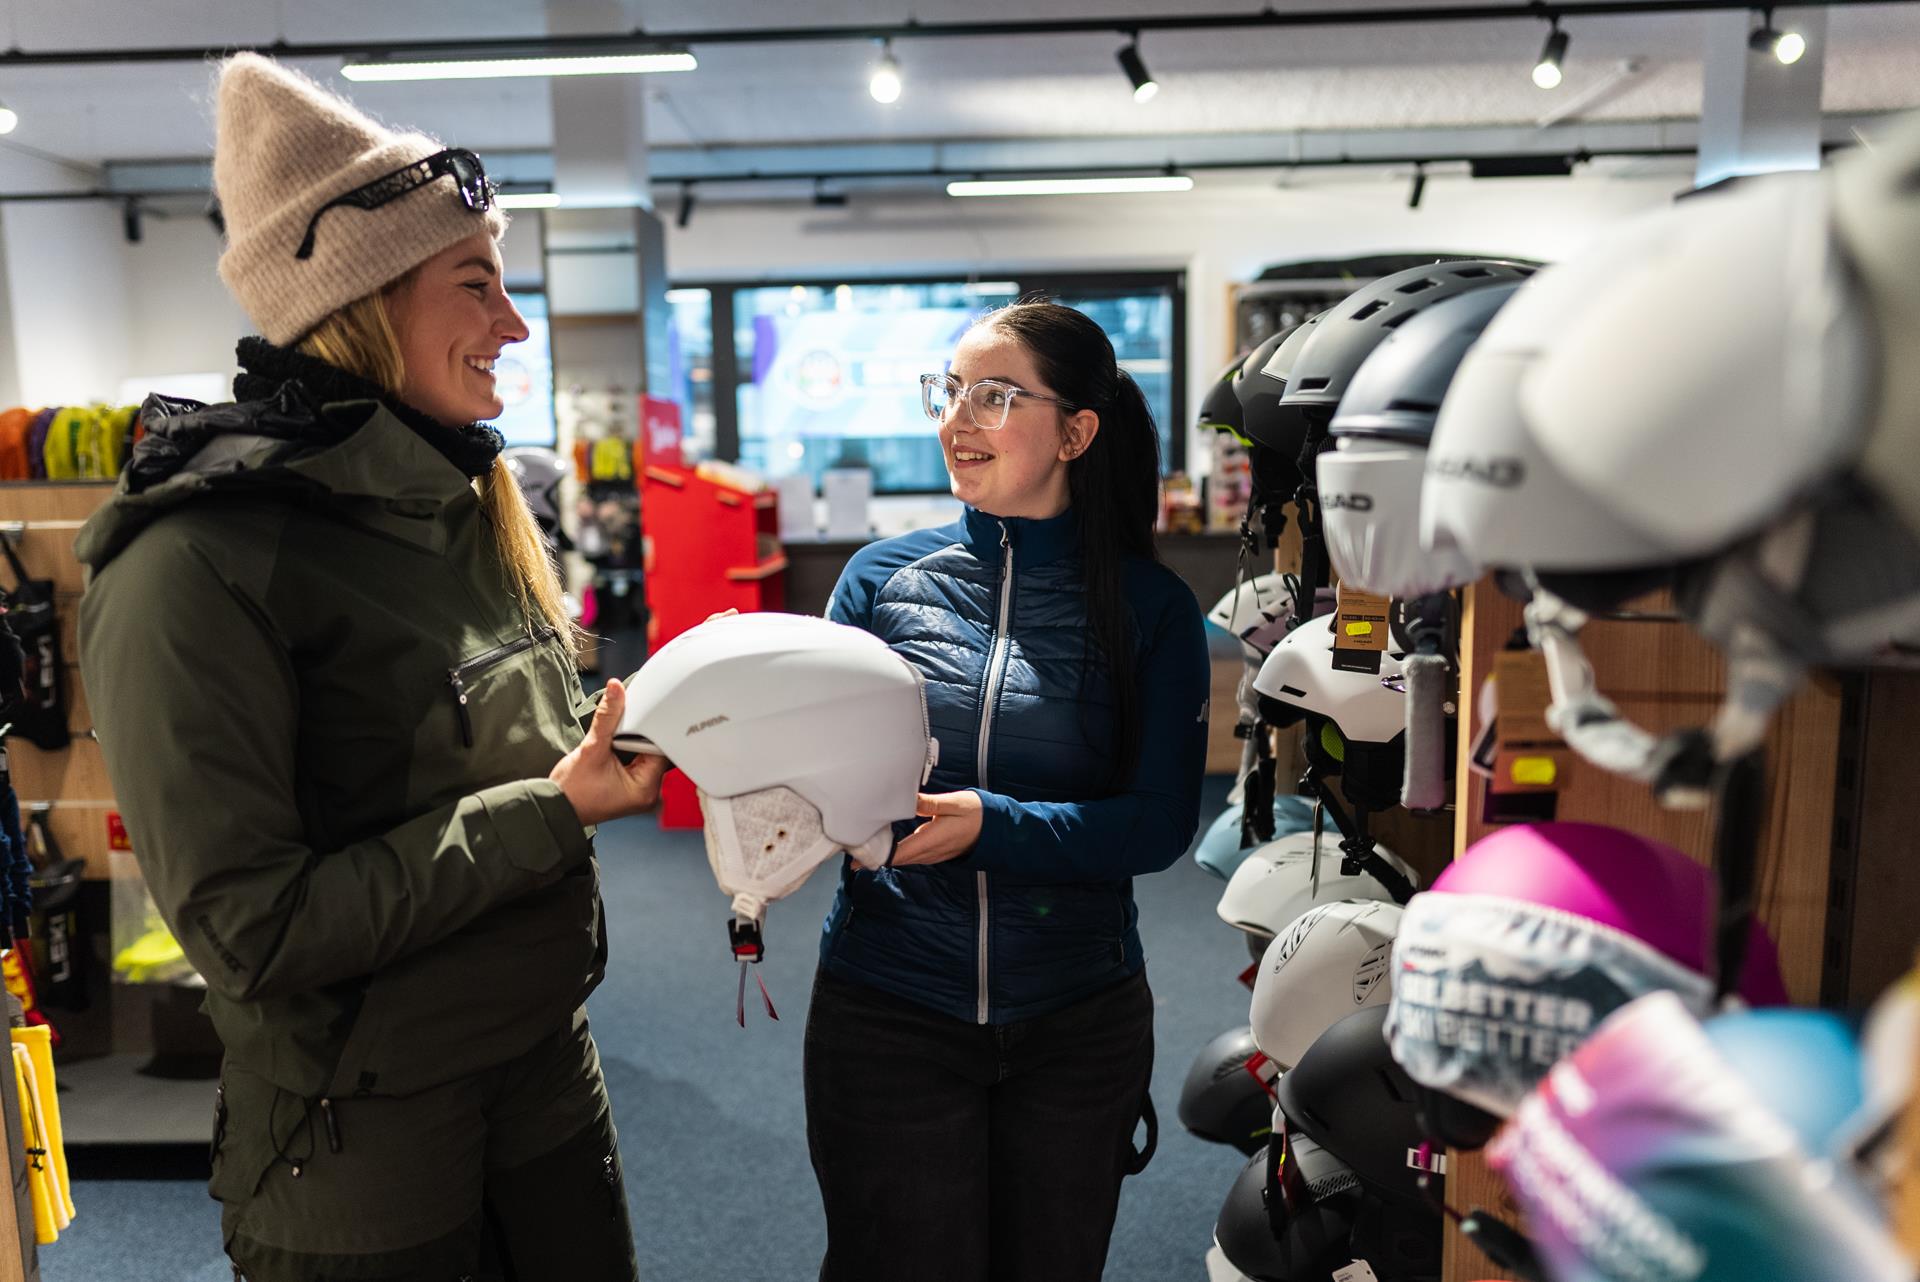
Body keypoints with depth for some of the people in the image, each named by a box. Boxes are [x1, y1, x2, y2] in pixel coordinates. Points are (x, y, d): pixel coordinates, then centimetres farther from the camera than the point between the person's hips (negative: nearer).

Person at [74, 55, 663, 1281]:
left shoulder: (467, 506, 5)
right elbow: (252, 929, -23)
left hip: (548, 1070, 7)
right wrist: (551, 810, -22)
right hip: (362, 1146, -7)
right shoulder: (200, 565, -21)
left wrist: (646, 722, -5)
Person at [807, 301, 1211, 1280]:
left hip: (1079, 1020, 0)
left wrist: (988, 824, -25)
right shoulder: (885, 575, -1)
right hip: (886, 1009, 0)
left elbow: (1160, 822, -11)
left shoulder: (1150, 606, -4)